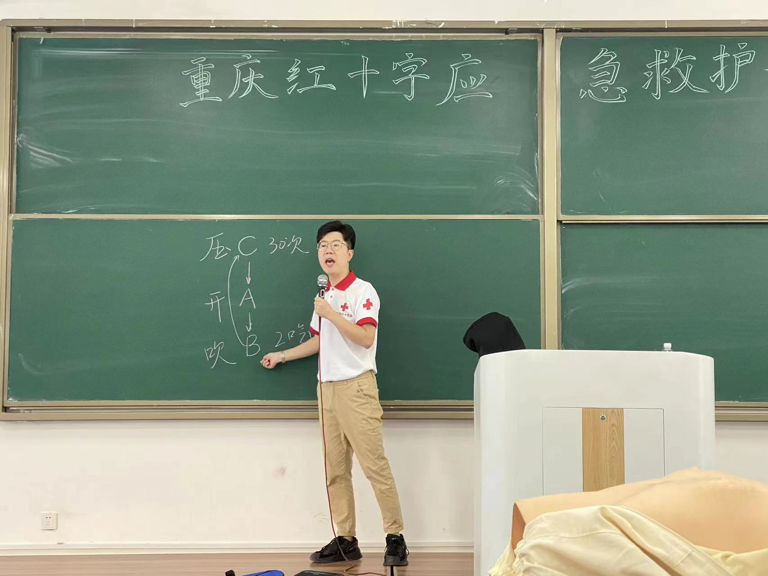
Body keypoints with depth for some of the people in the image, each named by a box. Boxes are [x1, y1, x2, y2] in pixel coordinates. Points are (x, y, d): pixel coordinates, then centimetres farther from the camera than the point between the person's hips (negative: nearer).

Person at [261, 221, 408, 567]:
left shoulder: (362, 291, -7)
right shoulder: (324, 296, 16)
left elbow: (366, 338, -19)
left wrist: (330, 314, -18)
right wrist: (281, 356, 25)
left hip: (356, 387, -7)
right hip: (327, 388, 8)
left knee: (374, 465, -8)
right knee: (335, 470, 7)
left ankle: (395, 538, -1)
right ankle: (345, 540, 13)